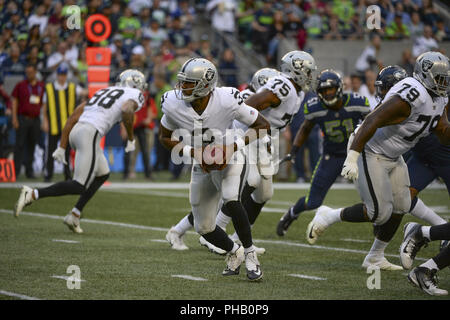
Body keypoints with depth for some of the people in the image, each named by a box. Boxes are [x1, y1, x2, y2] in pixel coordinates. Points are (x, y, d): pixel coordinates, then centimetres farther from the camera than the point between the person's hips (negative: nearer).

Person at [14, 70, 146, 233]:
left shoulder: (102, 92, 30)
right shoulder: (135, 95, 10)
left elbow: (72, 118, 23)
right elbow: (127, 109, -16)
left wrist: (62, 147, 21)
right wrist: (131, 138, -3)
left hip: (75, 132, 8)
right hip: (90, 134, -8)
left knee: (103, 174, 24)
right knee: (80, 187, -8)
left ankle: (74, 215, 19)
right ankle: (33, 194, -19)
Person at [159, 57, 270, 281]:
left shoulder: (227, 101, -28)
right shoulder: (174, 106, -20)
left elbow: (263, 125, -16)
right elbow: (165, 138, -2)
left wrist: (232, 147, -26)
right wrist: (194, 153, -18)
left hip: (230, 162, -4)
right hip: (202, 167, 4)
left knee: (231, 200, -33)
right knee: (203, 227, 9)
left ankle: (250, 254, -16)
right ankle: (234, 252, 39)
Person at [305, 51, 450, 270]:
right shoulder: (411, 96, -29)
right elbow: (372, 121, -32)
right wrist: (352, 157, -36)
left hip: (393, 158, 10)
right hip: (370, 154, -10)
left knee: (400, 208, 8)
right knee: (379, 212, -11)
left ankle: (375, 257, 22)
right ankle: (328, 217, 9)